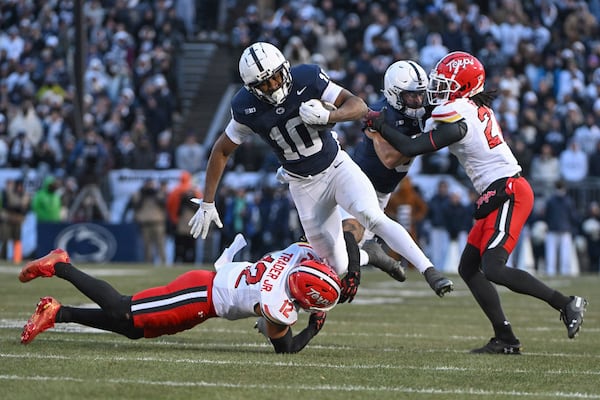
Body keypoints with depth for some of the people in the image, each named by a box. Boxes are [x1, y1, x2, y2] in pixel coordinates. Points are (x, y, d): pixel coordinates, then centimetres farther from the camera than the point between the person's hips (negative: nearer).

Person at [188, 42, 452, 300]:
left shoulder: (307, 79, -19)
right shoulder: (246, 108, -15)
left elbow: (358, 106, -16)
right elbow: (222, 151, -1)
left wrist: (328, 115, -37)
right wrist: (207, 203, -1)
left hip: (337, 167, -1)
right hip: (304, 186, 1)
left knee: (373, 218, -28)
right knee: (339, 269, -3)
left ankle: (429, 271, -26)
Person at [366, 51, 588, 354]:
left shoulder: (456, 117, -15)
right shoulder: (480, 110, 13)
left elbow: (410, 148, -16)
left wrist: (380, 126, -2)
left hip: (508, 193, -10)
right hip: (497, 195, 10)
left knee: (493, 269, -16)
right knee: (468, 268, 7)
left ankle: (566, 304, -10)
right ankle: (505, 339, 6)